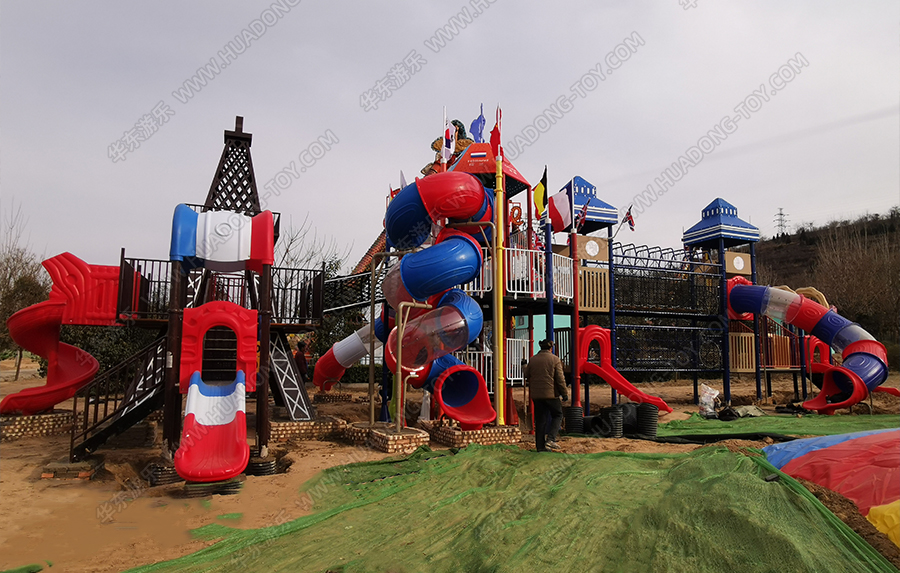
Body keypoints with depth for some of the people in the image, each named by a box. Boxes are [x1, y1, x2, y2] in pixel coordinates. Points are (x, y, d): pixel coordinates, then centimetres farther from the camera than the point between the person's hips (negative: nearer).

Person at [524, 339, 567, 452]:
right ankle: (551, 439, -5)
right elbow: (560, 379, -6)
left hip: (536, 395, 4)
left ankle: (540, 446, 9)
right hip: (551, 393, -4)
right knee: (557, 415, 12)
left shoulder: (532, 360, 8)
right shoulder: (555, 359, -4)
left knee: (540, 420, 9)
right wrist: (564, 394, 1)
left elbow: (527, 377, 13)